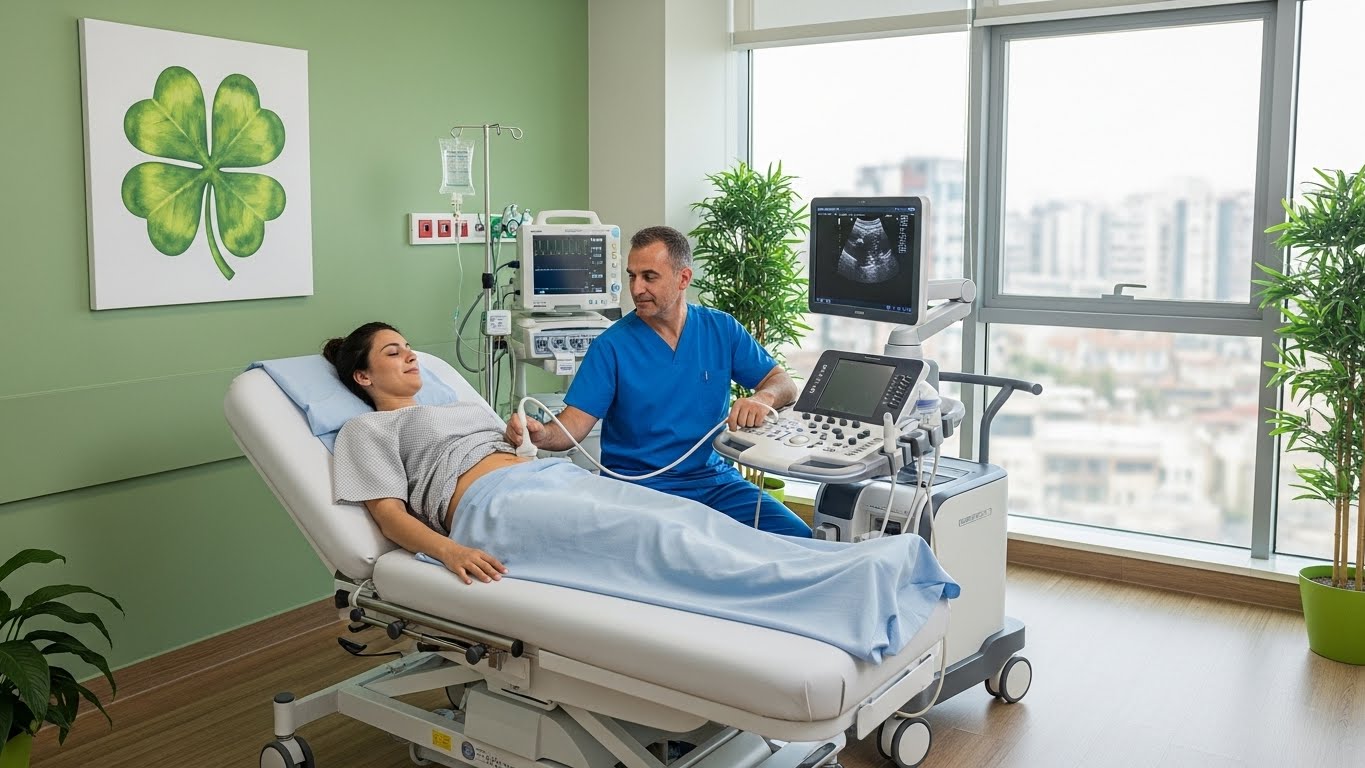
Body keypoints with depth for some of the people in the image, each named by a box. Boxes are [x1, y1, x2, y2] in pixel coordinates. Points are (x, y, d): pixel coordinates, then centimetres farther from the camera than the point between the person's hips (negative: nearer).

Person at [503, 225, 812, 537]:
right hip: (640, 487, -3)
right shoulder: (612, 346, -2)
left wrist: (762, 398, -17)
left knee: (797, 536, -17)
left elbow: (785, 384, 8)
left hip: (713, 479, 4)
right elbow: (574, 423, -8)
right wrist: (541, 434, -32)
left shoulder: (722, 330, 6)